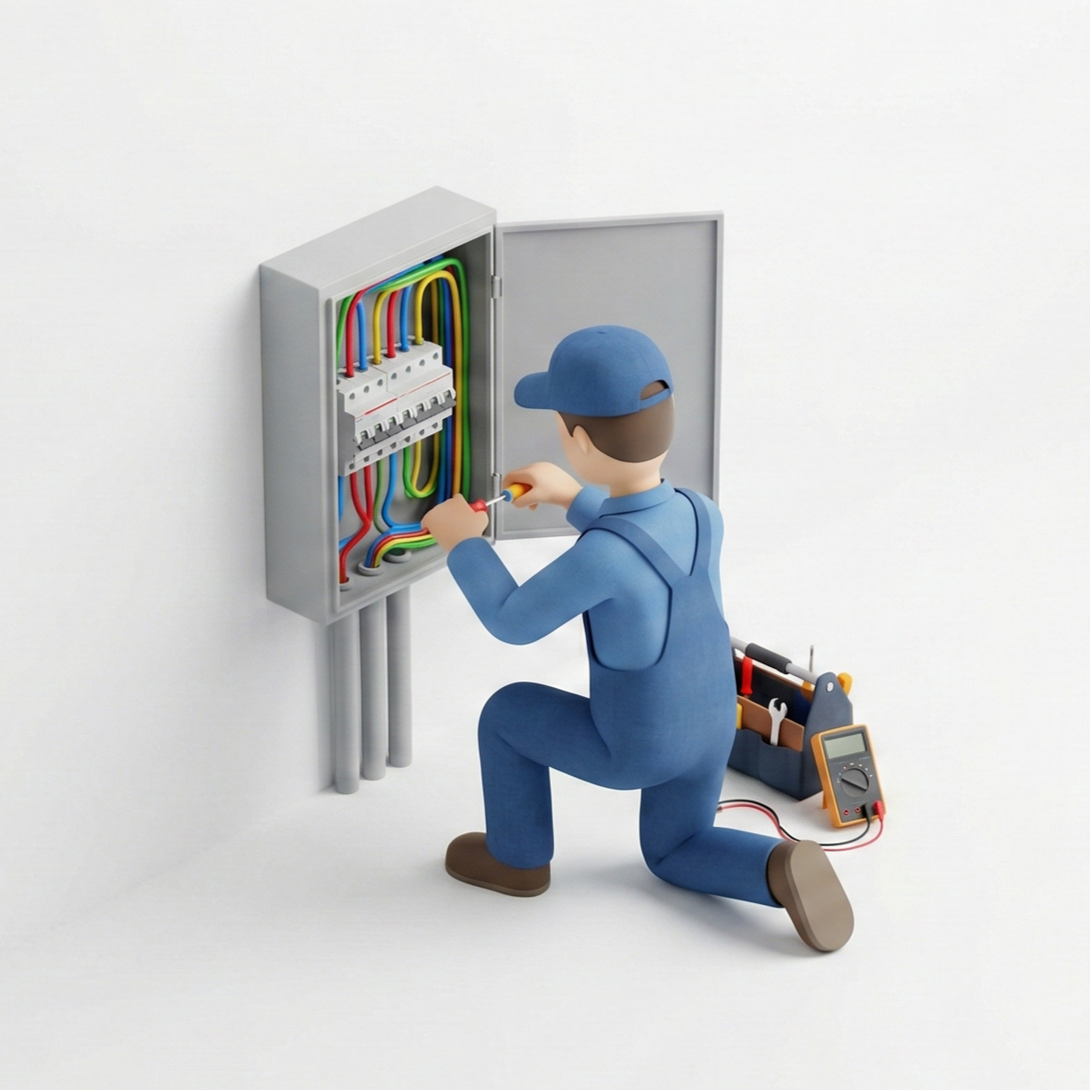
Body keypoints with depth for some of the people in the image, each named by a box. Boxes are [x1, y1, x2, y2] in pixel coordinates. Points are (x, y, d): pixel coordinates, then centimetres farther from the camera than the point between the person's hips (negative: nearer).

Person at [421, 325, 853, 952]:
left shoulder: (599, 556, -34)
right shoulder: (705, 515, -13)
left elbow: (513, 622, -18)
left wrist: (464, 543, -5)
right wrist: (573, 498, 16)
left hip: (634, 751, -6)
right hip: (711, 733, 6)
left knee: (509, 712, 17)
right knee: (676, 853, 28)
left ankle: (518, 858, 34)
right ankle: (780, 869, 0)